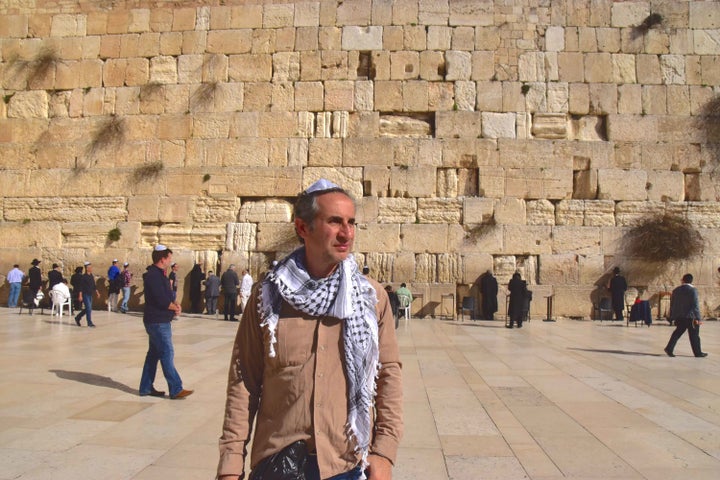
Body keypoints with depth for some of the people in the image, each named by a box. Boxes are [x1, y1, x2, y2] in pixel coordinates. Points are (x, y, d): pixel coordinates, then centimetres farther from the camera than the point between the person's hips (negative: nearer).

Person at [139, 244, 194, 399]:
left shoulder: (159, 274, 15)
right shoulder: (153, 275, -18)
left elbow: (166, 296, 17)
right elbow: (162, 301, -24)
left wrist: (174, 303, -4)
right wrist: (175, 307, -7)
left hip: (160, 321, 10)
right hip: (157, 322, -10)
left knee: (154, 354, 15)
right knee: (167, 354, -8)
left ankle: (146, 387, 23)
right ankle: (176, 390, -4)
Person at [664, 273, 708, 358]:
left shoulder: (676, 290, 9)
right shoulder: (692, 290, -8)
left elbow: (672, 305, 12)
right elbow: (695, 305, -14)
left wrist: (672, 317, 17)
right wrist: (697, 317, -14)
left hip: (678, 317, 5)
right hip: (690, 316, -5)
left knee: (678, 332, 9)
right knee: (694, 335, 5)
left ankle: (669, 348, -2)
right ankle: (698, 352, 14)